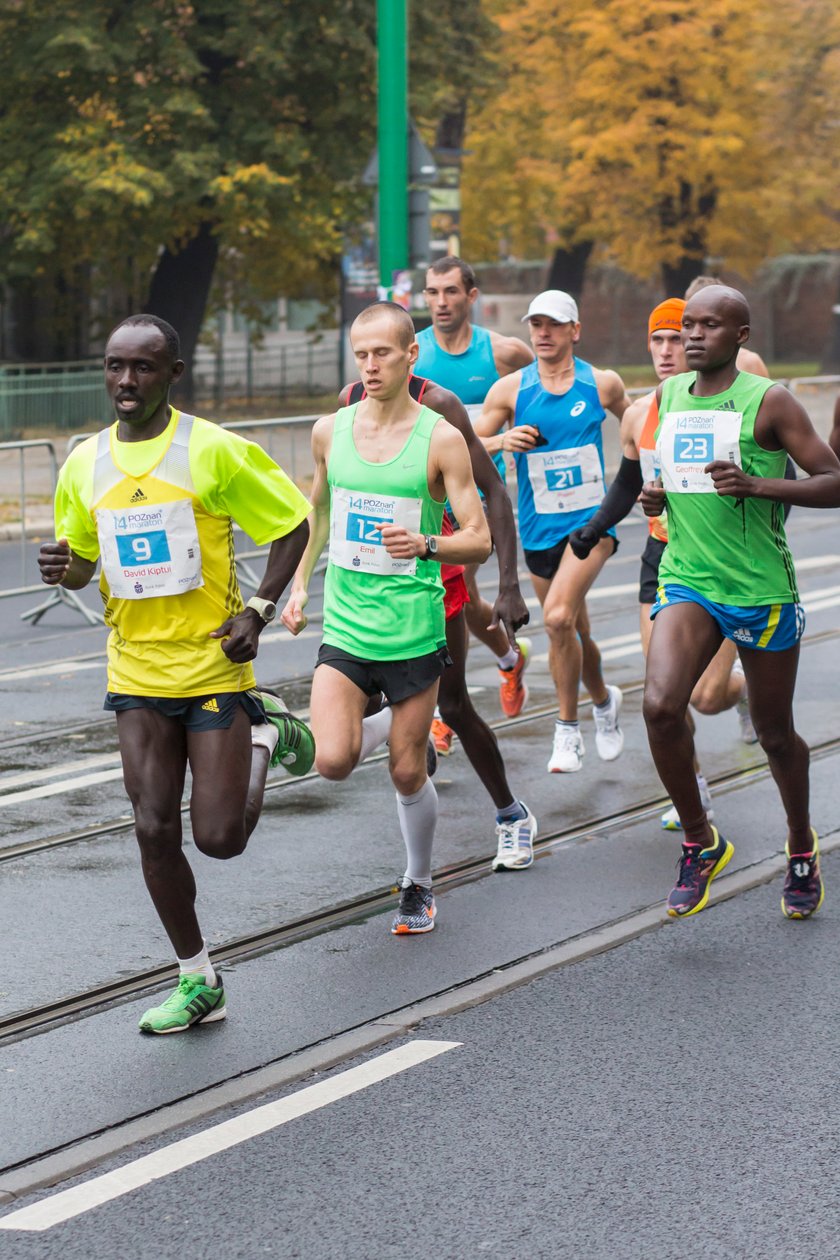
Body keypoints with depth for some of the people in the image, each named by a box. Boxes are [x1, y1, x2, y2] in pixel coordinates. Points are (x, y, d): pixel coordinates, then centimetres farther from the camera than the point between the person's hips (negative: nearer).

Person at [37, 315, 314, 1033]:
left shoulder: (213, 451, -10)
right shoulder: (85, 464, 4)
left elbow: (293, 523, -2)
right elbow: (82, 562, 17)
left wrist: (259, 611, -11)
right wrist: (65, 570, -7)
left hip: (214, 666, -4)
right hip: (137, 673, 4)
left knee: (220, 837, -5)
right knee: (155, 830, 0)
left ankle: (265, 737, 25)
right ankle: (199, 982, 14)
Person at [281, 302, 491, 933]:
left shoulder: (441, 439, -8)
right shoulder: (331, 431, 3)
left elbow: (480, 540, -9)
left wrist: (426, 544, -28)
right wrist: (299, 583, 16)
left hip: (413, 630, -3)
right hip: (343, 627, 3)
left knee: (408, 774, 4)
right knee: (333, 761, -14)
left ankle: (419, 883, 29)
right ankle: (387, 727, 22)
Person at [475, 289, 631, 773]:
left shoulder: (603, 384, 0)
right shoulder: (510, 389, 0)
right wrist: (503, 440, -16)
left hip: (592, 519, -3)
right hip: (539, 528, 3)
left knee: (559, 615, -23)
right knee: (573, 632, 12)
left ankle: (568, 729, -10)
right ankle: (604, 700, 40)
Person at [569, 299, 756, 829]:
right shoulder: (639, 416, 3)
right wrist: (594, 528, 13)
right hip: (662, 557, 5)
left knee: (707, 697, -7)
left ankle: (747, 689, 29)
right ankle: (694, 790, 16)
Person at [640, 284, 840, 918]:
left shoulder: (768, 401, -8)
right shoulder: (668, 396, 8)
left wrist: (753, 484, -23)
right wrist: (659, 494, 3)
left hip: (762, 591, -3)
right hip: (687, 581, 4)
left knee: (775, 732, 9)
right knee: (661, 706, -20)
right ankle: (700, 842, -2)